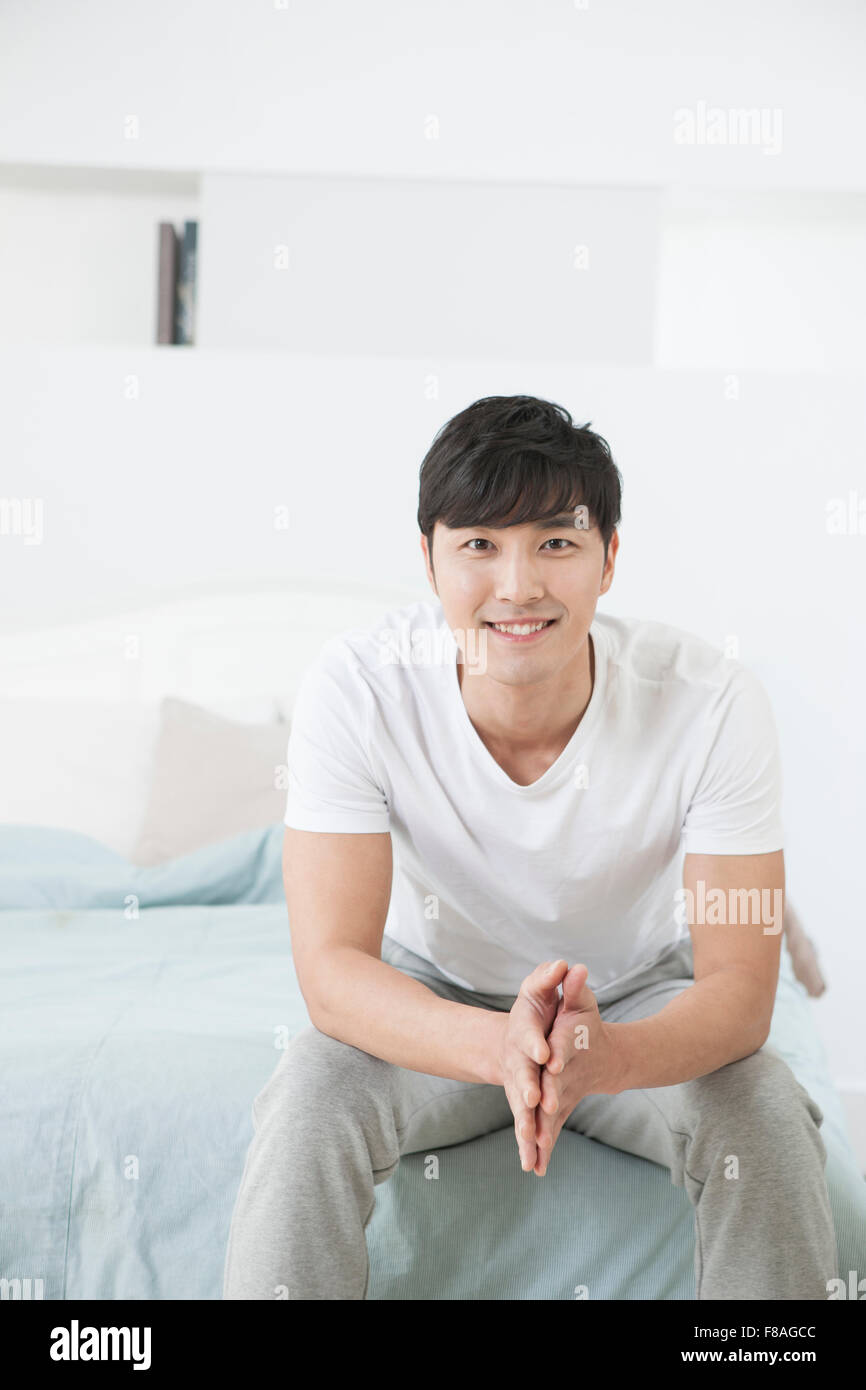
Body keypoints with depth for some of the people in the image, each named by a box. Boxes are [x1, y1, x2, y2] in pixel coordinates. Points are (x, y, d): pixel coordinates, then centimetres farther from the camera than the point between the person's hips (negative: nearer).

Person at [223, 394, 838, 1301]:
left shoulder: (713, 702, -25)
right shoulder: (357, 688, -25)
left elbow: (739, 987, -25)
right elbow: (332, 966, -27)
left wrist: (601, 1056, -48)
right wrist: (499, 1045, -48)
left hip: (640, 1005, 1)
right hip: (433, 1005, 0)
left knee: (765, 1122, -27)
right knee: (306, 1107, -28)